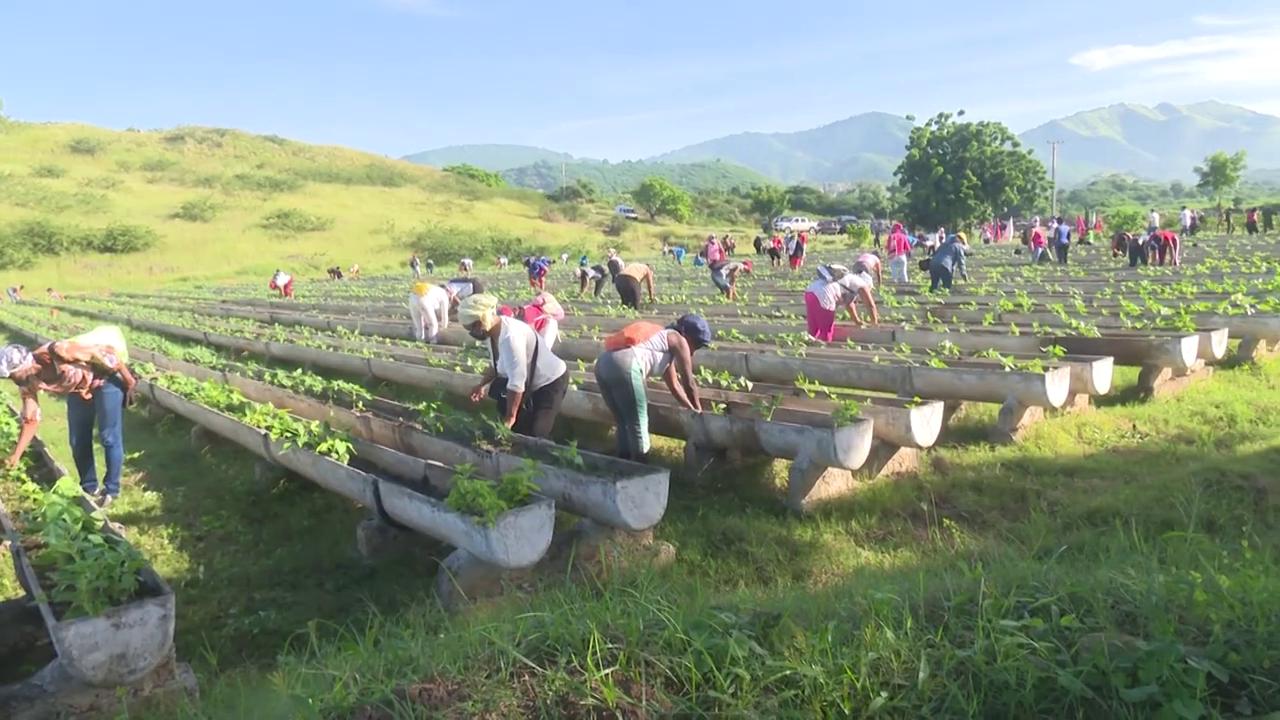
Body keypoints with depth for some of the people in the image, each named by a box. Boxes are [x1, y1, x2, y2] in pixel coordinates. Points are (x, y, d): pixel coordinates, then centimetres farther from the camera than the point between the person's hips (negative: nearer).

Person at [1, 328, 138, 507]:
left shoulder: (57, 352, -37)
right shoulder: (28, 383, -15)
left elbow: (107, 352, -29)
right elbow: (31, 420, -4)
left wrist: (129, 381, -21)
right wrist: (16, 455, -8)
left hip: (106, 378, -7)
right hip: (79, 389, 7)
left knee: (108, 437, -3)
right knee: (78, 441, 9)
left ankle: (111, 490, 10)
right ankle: (89, 488, 26)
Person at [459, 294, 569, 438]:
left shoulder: (510, 337, -34)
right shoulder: (493, 330, -5)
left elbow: (516, 384, -33)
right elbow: (496, 364, 16)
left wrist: (510, 417, -27)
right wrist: (482, 385, 10)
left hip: (551, 382, -9)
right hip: (531, 382, 9)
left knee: (534, 435, -12)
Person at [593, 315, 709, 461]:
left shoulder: (665, 344, 35)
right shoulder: (678, 340, 12)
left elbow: (674, 385, 42)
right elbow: (688, 383, 14)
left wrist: (691, 409, 45)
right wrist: (698, 410, 27)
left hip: (603, 363, 9)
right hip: (624, 365, -9)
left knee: (625, 424, 20)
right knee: (639, 425, 4)